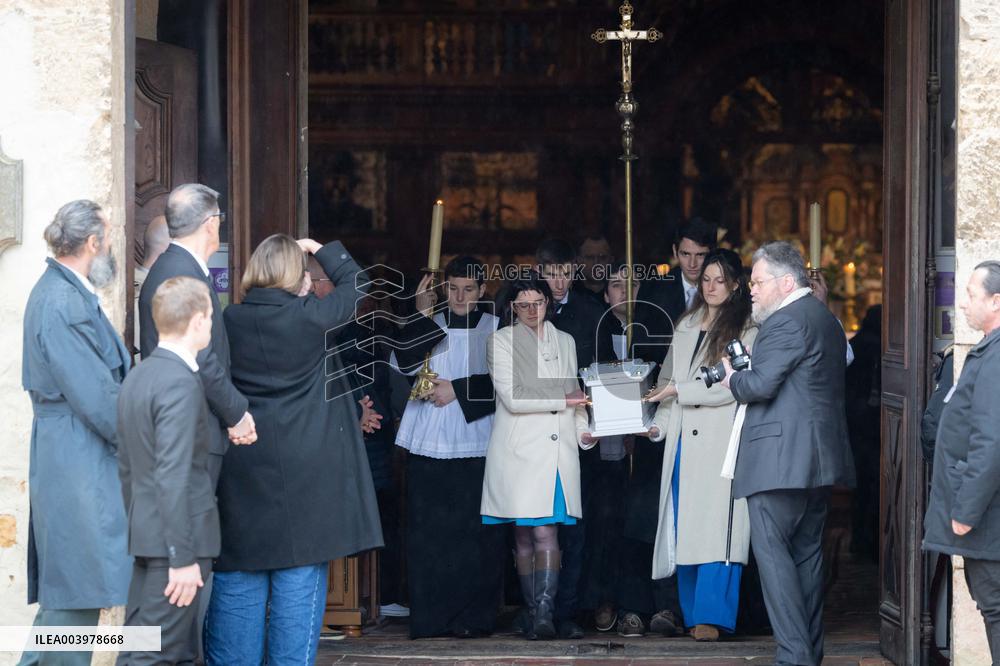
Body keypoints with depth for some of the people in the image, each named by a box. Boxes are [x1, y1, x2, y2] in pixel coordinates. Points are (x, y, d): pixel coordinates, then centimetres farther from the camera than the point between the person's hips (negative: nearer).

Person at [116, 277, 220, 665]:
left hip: (145, 538, 9)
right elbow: (173, 476, -22)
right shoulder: (181, 384, -17)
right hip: (175, 541, -9)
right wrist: (184, 557, -20)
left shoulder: (137, 377, 12)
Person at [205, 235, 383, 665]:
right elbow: (353, 282, 8)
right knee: (299, 577, 3)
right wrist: (320, 250, 20)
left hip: (240, 468, 3)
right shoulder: (311, 318, -9)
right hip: (304, 471, -3)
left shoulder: (230, 321, -2)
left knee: (238, 581, 8)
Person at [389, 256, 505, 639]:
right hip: (429, 446, 2)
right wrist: (423, 313, -7)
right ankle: (431, 617, 1)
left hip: (476, 445, -2)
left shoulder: (495, 329, 6)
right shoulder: (428, 325, 12)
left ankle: (474, 617, 2)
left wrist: (458, 391, -7)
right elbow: (404, 362, -4)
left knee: (475, 533, -3)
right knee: (427, 533, -2)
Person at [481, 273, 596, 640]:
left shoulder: (564, 342, 19)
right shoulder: (502, 341, 5)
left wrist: (582, 430, 9)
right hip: (519, 450, -2)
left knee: (547, 534, -10)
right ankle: (533, 614, 5)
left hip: (557, 449, 2)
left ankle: (544, 615, -17)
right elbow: (512, 397, -6)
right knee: (524, 538, -1)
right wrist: (562, 400, -5)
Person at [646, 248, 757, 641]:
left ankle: (710, 617, -13)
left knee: (715, 529, -11)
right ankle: (693, 614, 9)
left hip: (721, 442, -6)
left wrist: (680, 391, -10)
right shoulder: (685, 328, 19)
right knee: (684, 529, 4)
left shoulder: (746, 330, -1)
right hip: (683, 442, 6)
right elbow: (668, 380, 21)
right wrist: (658, 425, 7)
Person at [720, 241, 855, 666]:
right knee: (807, 553, 12)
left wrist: (733, 381, 1)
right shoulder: (825, 319, 19)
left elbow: (761, 384, -19)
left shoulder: (785, 322, -13)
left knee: (771, 550, -9)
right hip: (820, 458, 10)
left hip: (781, 459, -10)